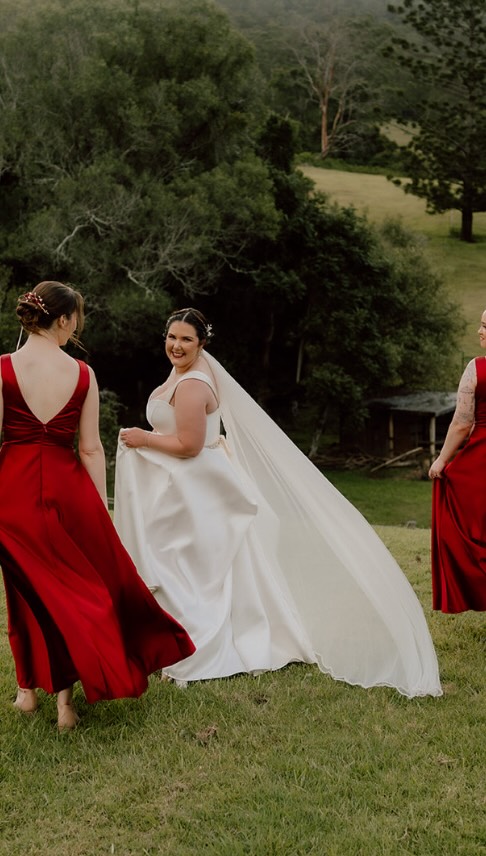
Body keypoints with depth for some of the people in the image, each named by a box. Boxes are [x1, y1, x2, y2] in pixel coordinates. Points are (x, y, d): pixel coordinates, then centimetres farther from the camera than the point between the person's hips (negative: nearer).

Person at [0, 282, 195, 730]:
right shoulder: (83, 373, -5)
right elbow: (91, 448, -3)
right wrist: (100, 505, 5)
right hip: (67, 488, 1)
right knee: (75, 586, 14)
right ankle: (65, 696, 14)